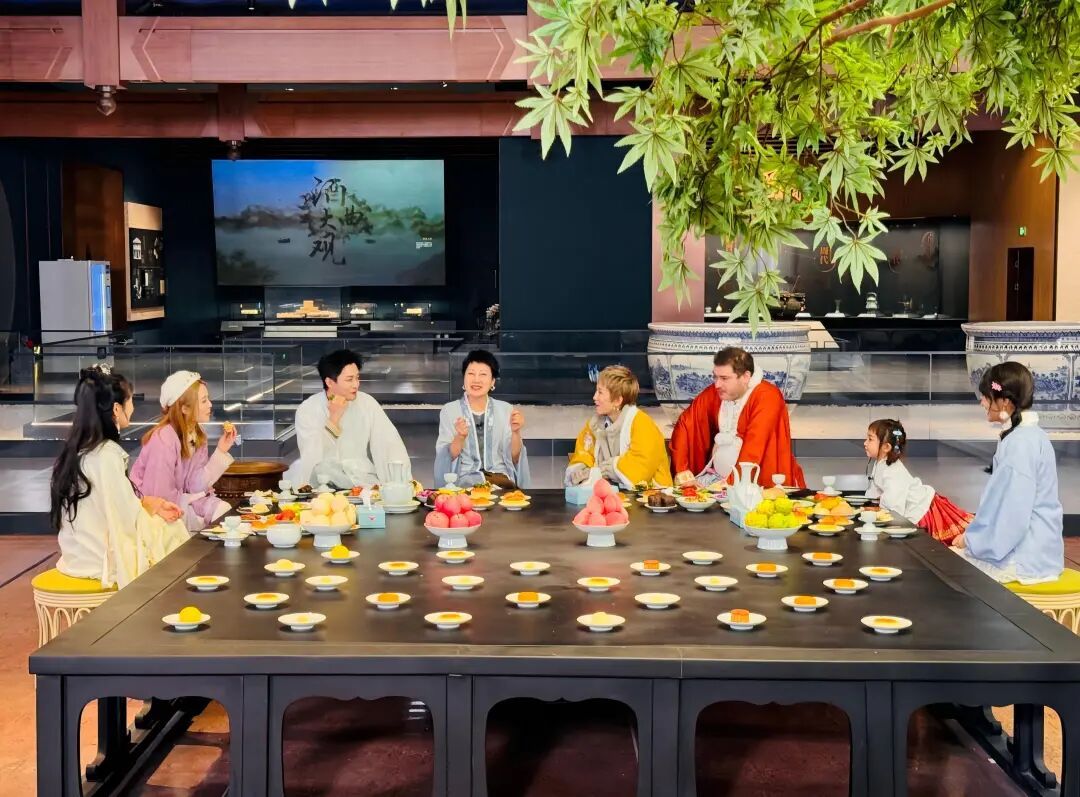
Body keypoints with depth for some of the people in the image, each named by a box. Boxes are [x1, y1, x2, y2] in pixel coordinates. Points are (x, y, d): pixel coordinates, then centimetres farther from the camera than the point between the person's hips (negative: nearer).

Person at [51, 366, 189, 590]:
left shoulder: (78, 448, 6)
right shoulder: (107, 454, -21)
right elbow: (128, 520, -19)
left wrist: (152, 504, 6)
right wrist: (151, 504, 0)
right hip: (103, 560, -8)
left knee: (171, 527, 15)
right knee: (173, 532, 7)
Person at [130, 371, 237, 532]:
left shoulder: (197, 436, -1)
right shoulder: (164, 439, -25)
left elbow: (195, 485, -8)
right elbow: (160, 497, -25)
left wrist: (221, 451, -14)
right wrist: (202, 502, -12)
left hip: (175, 502, 7)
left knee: (224, 510, -13)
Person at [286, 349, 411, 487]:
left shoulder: (367, 404, -2)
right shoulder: (307, 410, -6)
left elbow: (392, 445, -8)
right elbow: (312, 459, -15)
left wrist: (405, 483, -21)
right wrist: (334, 418, -18)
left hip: (362, 476, 0)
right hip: (322, 478, 0)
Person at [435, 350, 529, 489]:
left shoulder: (506, 409, 10)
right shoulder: (448, 410, 6)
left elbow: (514, 458, 7)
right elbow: (448, 457, 0)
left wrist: (516, 432, -11)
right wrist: (460, 437, -19)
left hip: (501, 477, 2)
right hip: (465, 479, -2)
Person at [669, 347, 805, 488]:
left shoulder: (767, 397, -16)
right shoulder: (714, 393, 2)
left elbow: (754, 450, -24)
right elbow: (685, 425, 6)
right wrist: (681, 469, -5)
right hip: (715, 476, 6)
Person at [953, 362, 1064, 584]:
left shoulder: (1021, 443, -20)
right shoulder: (1028, 435, 11)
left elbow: (1013, 515, -23)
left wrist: (970, 540, -10)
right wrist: (974, 536, 12)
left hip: (1025, 558, -9)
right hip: (1031, 549, 9)